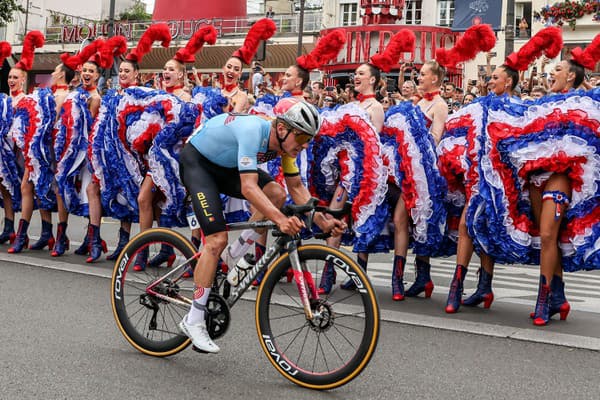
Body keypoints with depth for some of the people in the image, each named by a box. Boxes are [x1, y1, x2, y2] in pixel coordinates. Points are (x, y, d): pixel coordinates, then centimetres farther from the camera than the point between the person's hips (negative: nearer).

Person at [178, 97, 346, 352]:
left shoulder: (285, 141, -12)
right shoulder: (253, 131, -36)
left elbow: (296, 187, -4)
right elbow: (248, 187, -43)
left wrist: (323, 221, -16)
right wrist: (280, 219, -55)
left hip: (226, 165, 7)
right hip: (196, 161, -7)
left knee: (276, 193, -16)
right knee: (217, 240, -19)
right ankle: (193, 321, -9)